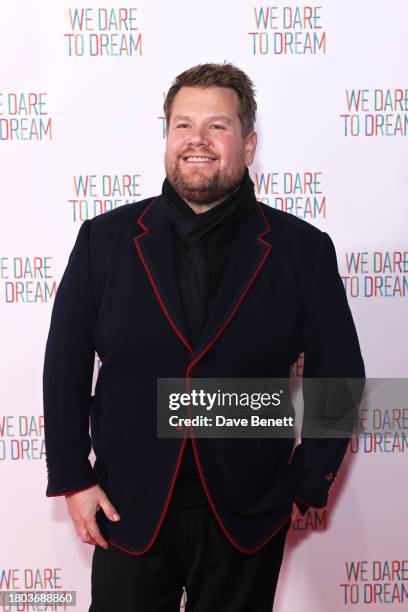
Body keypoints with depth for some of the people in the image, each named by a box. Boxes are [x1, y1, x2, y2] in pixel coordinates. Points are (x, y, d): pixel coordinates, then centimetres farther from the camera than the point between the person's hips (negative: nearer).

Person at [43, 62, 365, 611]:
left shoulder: (303, 250, -5)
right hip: (128, 508, 1)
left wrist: (310, 481, 0)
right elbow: (65, 365, 1)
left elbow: (338, 373, 1)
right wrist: (72, 478, -2)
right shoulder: (105, 239, -3)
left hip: (247, 517, 0)